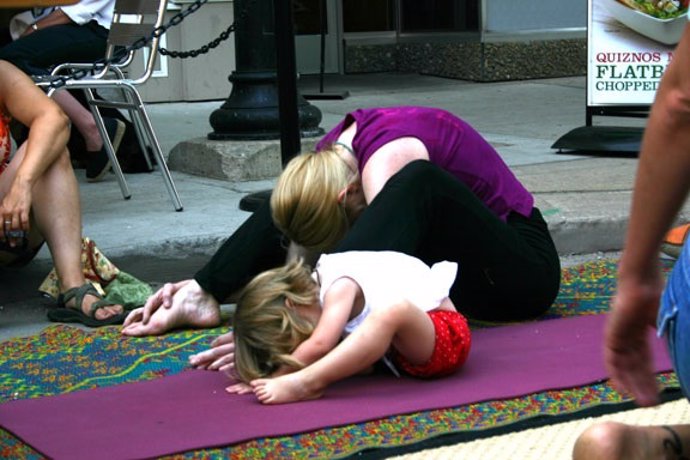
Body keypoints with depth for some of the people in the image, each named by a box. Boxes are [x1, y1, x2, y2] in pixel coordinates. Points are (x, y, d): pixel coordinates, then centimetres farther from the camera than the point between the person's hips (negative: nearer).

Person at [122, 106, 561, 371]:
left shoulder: (384, 161, -31)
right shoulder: (326, 163, -8)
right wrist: (207, 284, -14)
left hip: (520, 269, -8)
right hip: (445, 263, 8)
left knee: (419, 183, -38)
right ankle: (204, 296, -15)